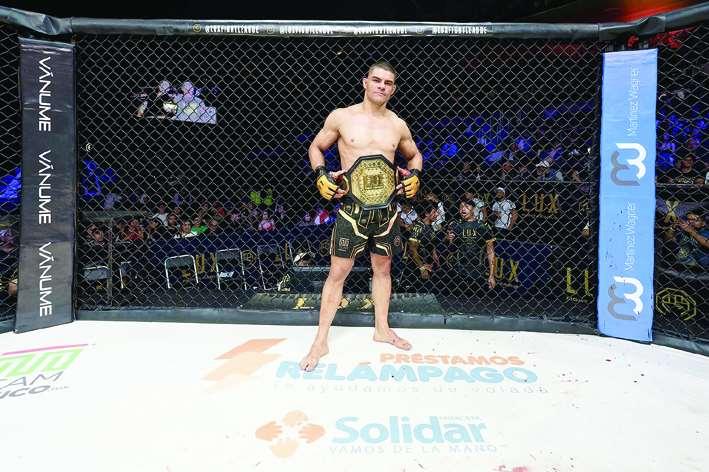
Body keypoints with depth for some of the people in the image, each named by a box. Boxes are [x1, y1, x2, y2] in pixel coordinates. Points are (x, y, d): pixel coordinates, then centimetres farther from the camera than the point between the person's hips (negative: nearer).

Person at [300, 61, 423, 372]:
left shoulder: (398, 125, 7)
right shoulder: (341, 117, -2)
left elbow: (414, 155, 23)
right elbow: (316, 147, 9)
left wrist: (414, 175, 3)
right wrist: (321, 175, -8)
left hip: (386, 207, 4)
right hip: (353, 207, -3)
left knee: (383, 268, 14)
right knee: (338, 272, 0)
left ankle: (382, 329, 32)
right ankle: (321, 340, 13)